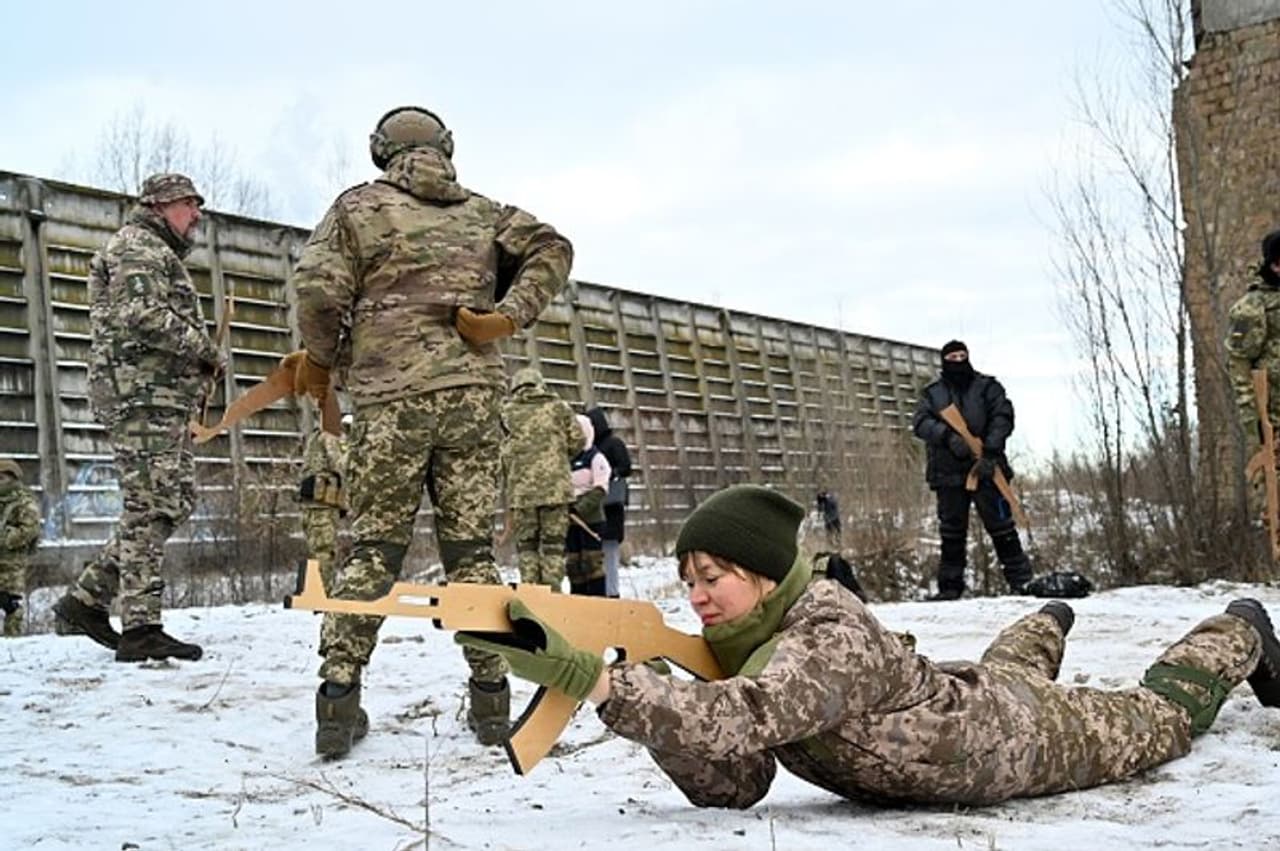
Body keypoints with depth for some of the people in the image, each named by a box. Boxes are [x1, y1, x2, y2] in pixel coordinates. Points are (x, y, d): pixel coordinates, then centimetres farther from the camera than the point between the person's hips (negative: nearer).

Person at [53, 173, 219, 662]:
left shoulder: (160, 254, 29)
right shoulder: (138, 247, -5)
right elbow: (143, 316, -20)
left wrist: (199, 367, 10)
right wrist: (204, 349, -12)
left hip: (163, 398, 10)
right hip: (143, 393, -10)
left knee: (176, 498, 9)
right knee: (151, 508, -11)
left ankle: (87, 600, 12)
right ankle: (140, 628, -10)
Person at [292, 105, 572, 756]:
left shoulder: (360, 206, 8)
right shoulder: (481, 211, 18)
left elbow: (318, 286, -3)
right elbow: (551, 249, 7)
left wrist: (320, 359, 11)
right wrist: (509, 316, -1)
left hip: (391, 397, -2)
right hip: (474, 393, 2)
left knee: (373, 549, 2)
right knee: (471, 548, 6)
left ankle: (339, 695, -5)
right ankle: (490, 697, 4)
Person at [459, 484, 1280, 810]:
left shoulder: (834, 642, -44)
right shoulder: (744, 646, -19)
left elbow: (739, 719, -61)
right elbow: (732, 786, -18)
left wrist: (586, 675, -69)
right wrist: (663, 713, -36)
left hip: (1034, 737, -5)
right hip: (960, 697, 5)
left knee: (1156, 715, 24)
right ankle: (1046, 627, 72)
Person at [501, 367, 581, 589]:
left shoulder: (507, 413, 8)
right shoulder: (559, 408, 9)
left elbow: (502, 454, 7)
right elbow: (576, 440, 6)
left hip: (521, 488, 0)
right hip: (555, 486, 0)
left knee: (526, 543, 7)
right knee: (553, 542, 3)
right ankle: (552, 589, -3)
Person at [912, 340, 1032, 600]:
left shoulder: (987, 387, 8)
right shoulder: (933, 393, 13)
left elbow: (1002, 417, -4)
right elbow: (920, 423, -1)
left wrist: (990, 451, -18)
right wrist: (947, 435, -20)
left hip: (985, 469, -2)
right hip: (948, 473, 2)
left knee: (1000, 525, -4)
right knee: (951, 532, 6)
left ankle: (1020, 579, 1)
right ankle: (950, 586, 11)